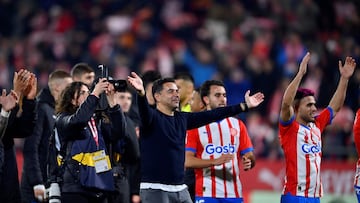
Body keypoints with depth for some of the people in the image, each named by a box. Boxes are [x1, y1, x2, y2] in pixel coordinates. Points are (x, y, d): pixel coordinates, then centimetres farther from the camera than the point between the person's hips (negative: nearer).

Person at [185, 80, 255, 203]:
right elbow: (187, 161, -8)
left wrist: (248, 162, -11)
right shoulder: (195, 126, 2)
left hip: (234, 193, 4)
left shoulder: (237, 124, 14)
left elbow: (249, 156, 14)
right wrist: (215, 161, -21)